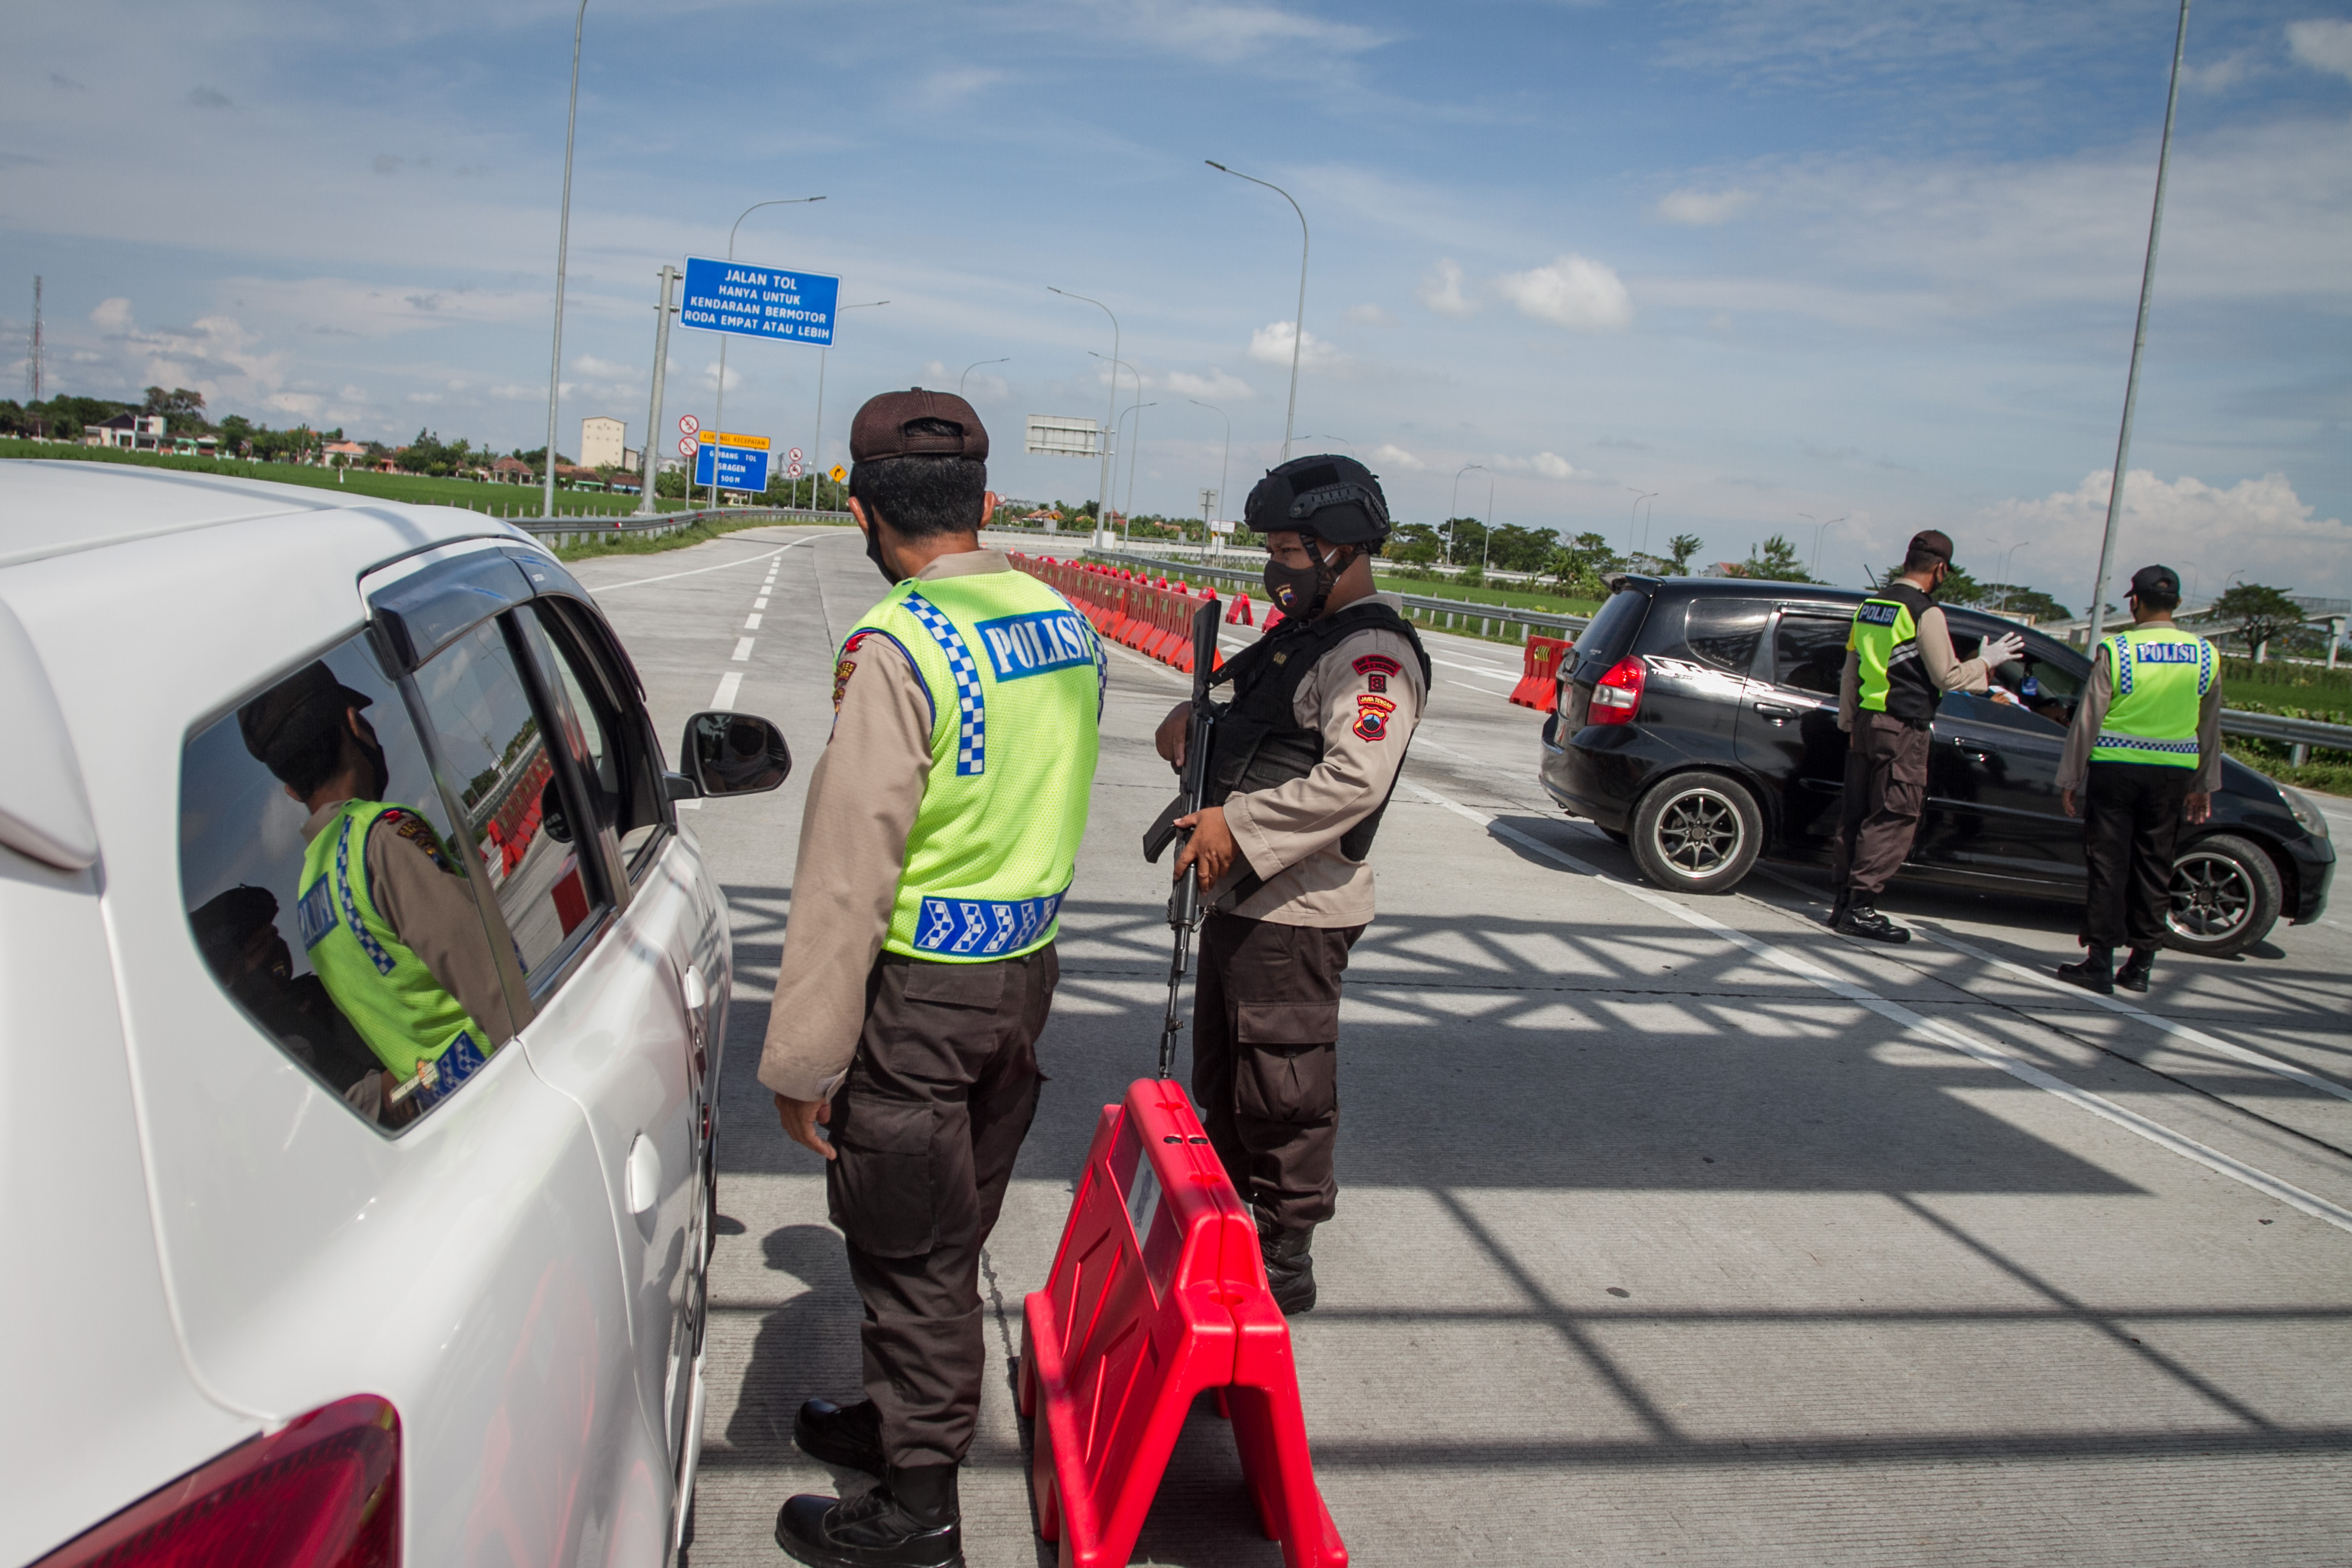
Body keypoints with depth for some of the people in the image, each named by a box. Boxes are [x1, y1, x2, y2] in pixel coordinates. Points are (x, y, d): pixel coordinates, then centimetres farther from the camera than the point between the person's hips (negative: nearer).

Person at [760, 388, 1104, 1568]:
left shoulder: (896, 648, -20)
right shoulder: (1066, 626, 5)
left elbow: (848, 872, -20)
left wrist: (803, 1057, -14)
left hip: (921, 985, -8)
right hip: (1026, 966, 8)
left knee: (908, 1247, 6)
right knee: (951, 1231, 22)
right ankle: (907, 1419, 41)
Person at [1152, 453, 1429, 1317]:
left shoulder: (1375, 653, -17)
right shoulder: (1302, 632, 15)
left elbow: (1355, 779, -29)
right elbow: (1248, 720, 25)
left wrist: (1238, 824, -25)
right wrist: (1191, 716, 3)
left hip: (1295, 912, -10)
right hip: (1239, 897, 10)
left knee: (1283, 1095, 0)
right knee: (1223, 1079, 21)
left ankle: (1284, 1261, 13)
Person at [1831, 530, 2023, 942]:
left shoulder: (1870, 606, 12)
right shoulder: (1925, 613, -12)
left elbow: (1851, 670, 17)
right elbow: (1947, 677, -9)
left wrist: (1848, 721, 24)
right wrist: (1986, 663, 7)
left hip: (1864, 721, 8)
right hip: (1902, 729, -8)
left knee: (1857, 814, 11)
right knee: (1894, 819, -4)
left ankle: (1843, 900, 14)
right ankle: (1860, 908, -6)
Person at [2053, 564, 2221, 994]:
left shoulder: (2115, 651, -9)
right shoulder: (2204, 655, 4)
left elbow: (2087, 720, -7)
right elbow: (2209, 728, 12)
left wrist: (2070, 778, 0)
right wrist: (2204, 785, 21)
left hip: (2115, 769, -3)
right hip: (2172, 776, 3)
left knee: (2108, 866, 1)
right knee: (2154, 868, 10)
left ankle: (2100, 963, 1)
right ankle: (2141, 964, 15)